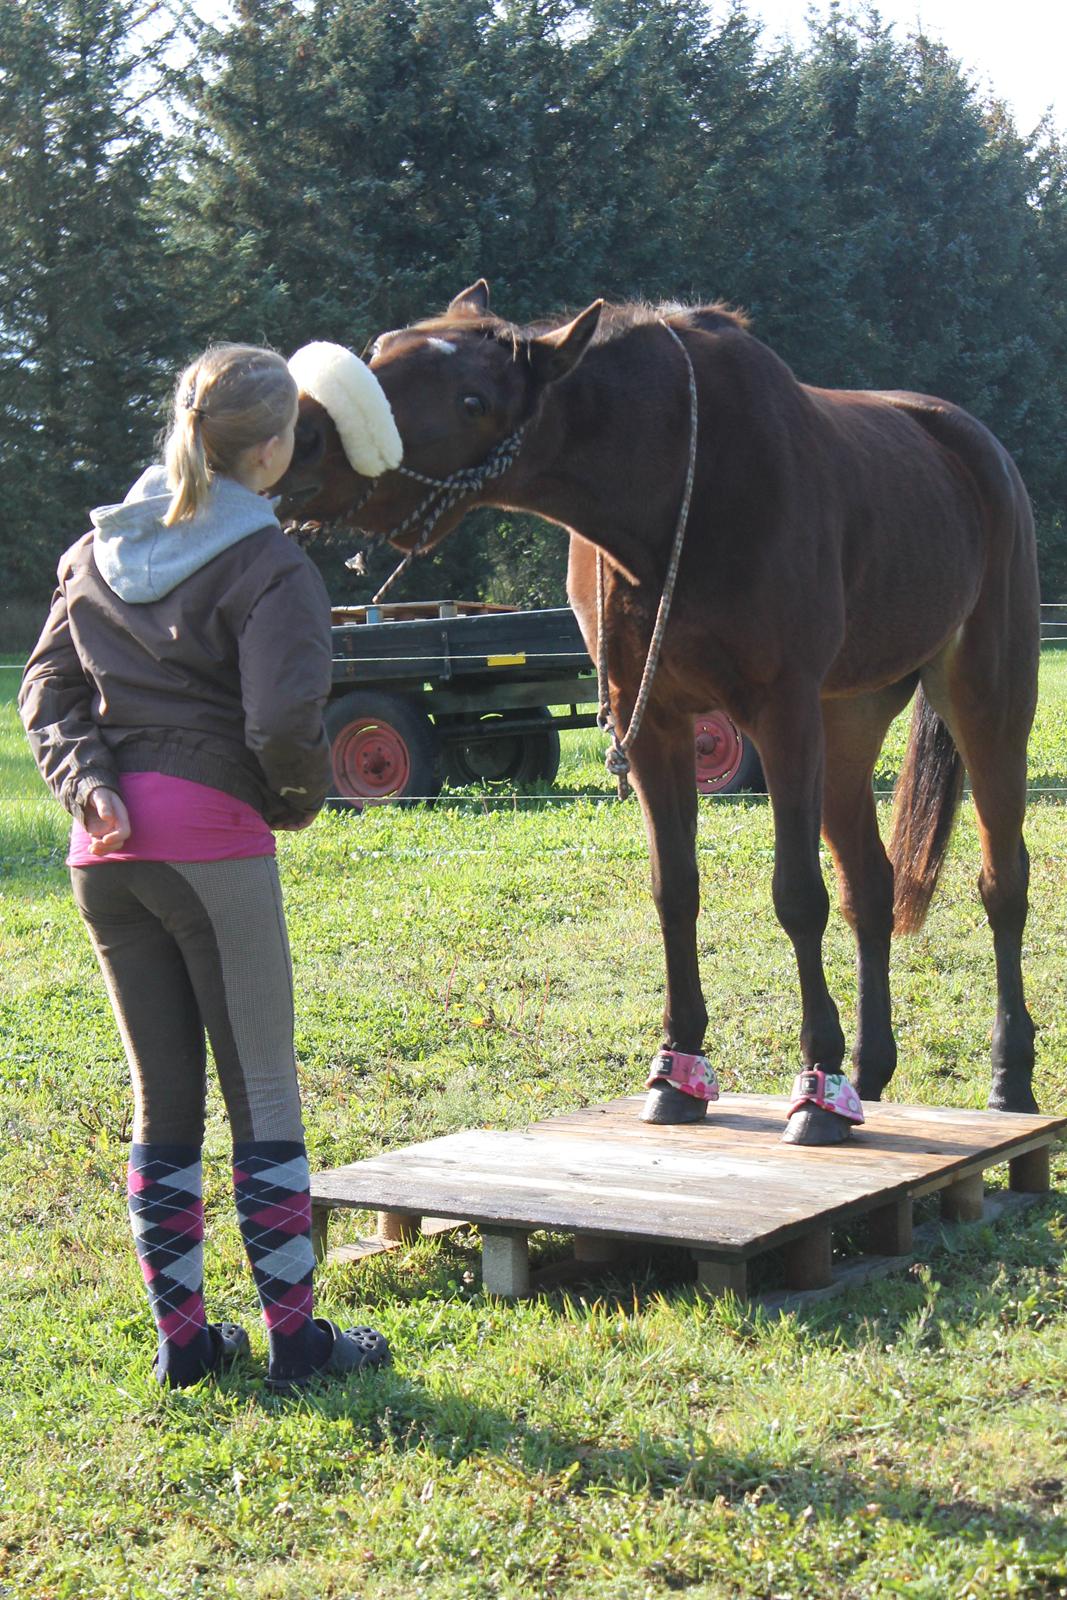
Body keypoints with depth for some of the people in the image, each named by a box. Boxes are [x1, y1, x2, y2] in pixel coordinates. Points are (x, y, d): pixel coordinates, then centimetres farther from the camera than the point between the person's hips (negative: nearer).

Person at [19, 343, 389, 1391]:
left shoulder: (99, 548, 12)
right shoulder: (269, 567, -10)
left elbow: (47, 688, 9)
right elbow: (282, 721, -19)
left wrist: (87, 779, -2)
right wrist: (301, 796, 0)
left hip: (104, 849, 6)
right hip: (214, 837, -6)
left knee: (161, 1094, 13)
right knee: (262, 1088, 4)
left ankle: (181, 1334, 18)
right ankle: (293, 1333, 10)